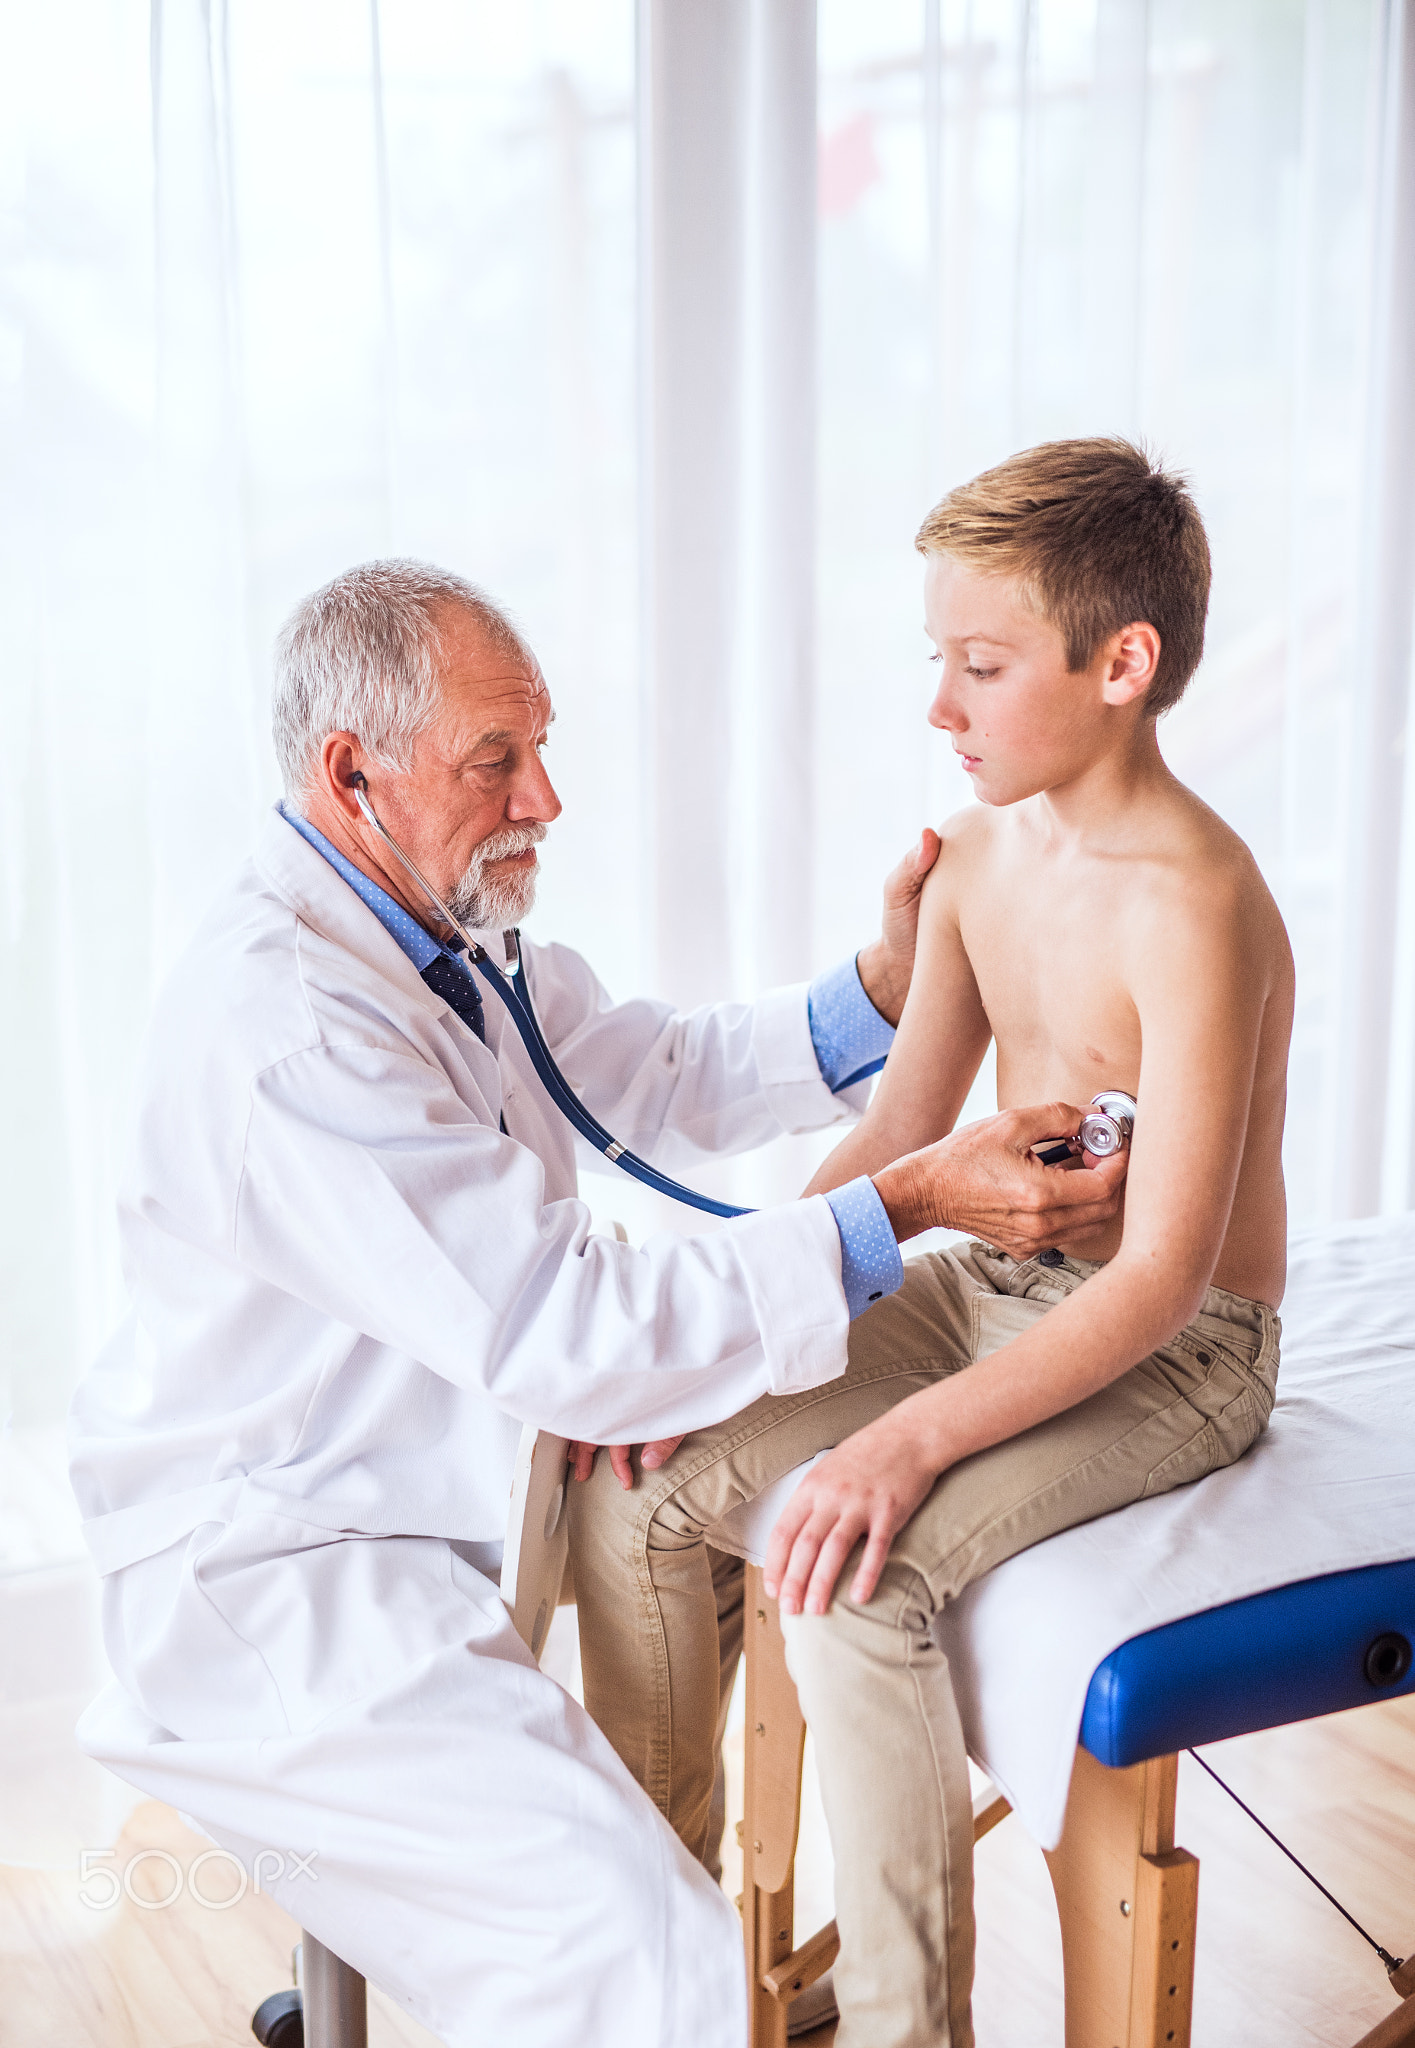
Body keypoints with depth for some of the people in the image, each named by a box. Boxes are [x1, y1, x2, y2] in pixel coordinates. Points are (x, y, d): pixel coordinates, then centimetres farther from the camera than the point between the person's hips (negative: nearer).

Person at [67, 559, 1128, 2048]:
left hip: (434, 1480, 10)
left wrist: (880, 989, -1)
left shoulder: (437, 925, 3)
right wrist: (902, 1209, -28)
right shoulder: (281, 1028, -28)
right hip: (273, 1574, -10)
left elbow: (655, 1078, 14)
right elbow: (564, 1336, -29)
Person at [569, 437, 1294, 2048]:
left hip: (1172, 1357, -8)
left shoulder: (1193, 909, -25)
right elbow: (903, 1123, 8)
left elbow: (1161, 1276, -26)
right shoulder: (978, 853, 2)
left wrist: (915, 1439, -33)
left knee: (849, 1575, -29)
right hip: (991, 1291, 8)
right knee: (633, 1473, -4)